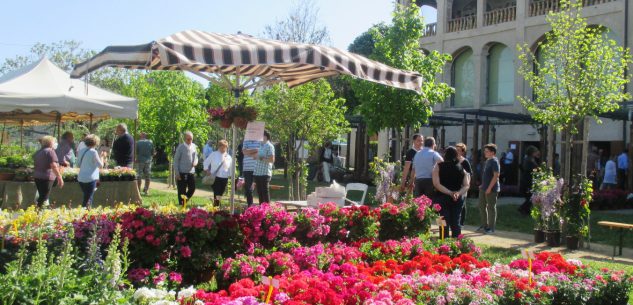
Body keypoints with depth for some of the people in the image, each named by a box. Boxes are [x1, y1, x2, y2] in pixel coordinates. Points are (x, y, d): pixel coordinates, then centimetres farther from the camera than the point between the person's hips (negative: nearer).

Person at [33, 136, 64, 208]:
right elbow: (54, 166, -16)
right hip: (47, 177, -8)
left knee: (41, 196, 15)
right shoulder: (50, 151, -9)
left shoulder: (38, 152, 16)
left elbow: (35, 165, 22)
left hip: (37, 177, 8)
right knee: (44, 197, -7)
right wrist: (60, 178, -15)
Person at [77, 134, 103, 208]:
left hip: (81, 178, 7)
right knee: (88, 199, 0)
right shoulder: (93, 152, -13)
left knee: (86, 197, 19)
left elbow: (78, 164, 16)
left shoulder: (81, 151, 7)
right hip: (90, 179, -7)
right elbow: (100, 165, -11)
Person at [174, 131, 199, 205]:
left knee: (192, 188, 6)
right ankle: (182, 205, 13)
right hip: (182, 172, -5)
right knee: (182, 191, 2)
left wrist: (195, 162, -5)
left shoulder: (194, 146, 7)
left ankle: (185, 202, 27)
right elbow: (176, 160, -6)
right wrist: (177, 173, -11)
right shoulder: (181, 147, -8)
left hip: (191, 172, 5)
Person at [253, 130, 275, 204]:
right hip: (257, 173, 8)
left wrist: (261, 159, -15)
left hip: (265, 173, -8)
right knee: (259, 192, 11)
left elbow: (272, 160, -14)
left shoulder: (269, 146, -7)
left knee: (265, 192, -5)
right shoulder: (260, 145, 17)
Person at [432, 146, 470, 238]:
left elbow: (436, 184, -14)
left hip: (442, 198, -2)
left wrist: (450, 192, -18)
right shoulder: (461, 168, 5)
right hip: (458, 199, 3)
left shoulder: (438, 167, -3)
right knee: (456, 222, 11)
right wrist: (458, 193, -14)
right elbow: (466, 185, -3)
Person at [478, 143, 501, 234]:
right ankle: (484, 225, 26)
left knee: (491, 208, 0)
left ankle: (491, 228, 8)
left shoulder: (494, 161, -15)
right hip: (484, 188, 9)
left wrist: (489, 188, -21)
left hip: (491, 189, -9)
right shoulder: (488, 161, 13)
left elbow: (496, 176, -20)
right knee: (482, 206, 14)